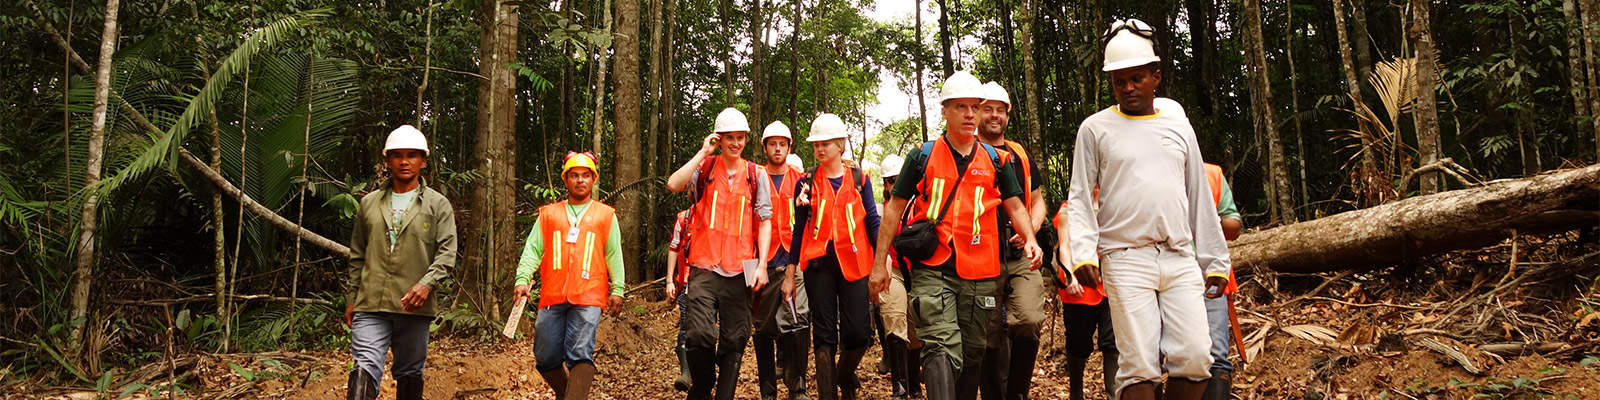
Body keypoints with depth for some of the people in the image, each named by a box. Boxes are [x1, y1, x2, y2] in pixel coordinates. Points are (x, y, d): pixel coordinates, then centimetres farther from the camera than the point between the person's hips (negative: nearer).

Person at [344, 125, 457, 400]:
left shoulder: (438, 205, 7)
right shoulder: (369, 203, 15)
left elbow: (447, 253, -2)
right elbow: (357, 256, 18)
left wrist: (427, 284, -19)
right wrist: (351, 300, 14)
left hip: (413, 305, -1)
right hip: (370, 305, 1)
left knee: (410, 373, 8)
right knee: (365, 369, -12)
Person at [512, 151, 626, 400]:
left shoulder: (606, 215, 14)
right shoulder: (549, 214, 17)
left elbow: (614, 254, 12)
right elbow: (533, 249, 11)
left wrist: (617, 289, 1)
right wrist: (522, 279, -5)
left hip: (588, 297, -2)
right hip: (552, 297, 2)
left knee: (580, 356, -16)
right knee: (546, 359, 2)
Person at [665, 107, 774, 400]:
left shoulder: (755, 175, 10)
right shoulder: (704, 168, 7)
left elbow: (764, 222, 8)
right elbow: (673, 185, -13)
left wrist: (762, 265, -1)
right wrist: (703, 152, -9)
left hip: (740, 270, 2)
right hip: (704, 267, -2)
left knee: (734, 340, 4)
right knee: (700, 335, -13)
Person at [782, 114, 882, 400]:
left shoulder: (859, 179, 9)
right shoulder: (806, 183, 8)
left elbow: (872, 221, 8)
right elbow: (800, 229, 9)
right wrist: (790, 272, 6)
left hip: (854, 263, 0)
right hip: (818, 263, 0)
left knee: (858, 333, -5)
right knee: (824, 334, 1)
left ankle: (845, 376, 25)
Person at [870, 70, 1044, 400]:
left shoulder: (995, 160, 11)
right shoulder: (923, 157, 5)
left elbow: (1015, 205, 15)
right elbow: (894, 208, 8)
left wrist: (1029, 238, -7)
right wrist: (880, 263, 5)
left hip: (981, 273, 3)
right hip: (932, 270, -3)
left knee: (973, 353, 12)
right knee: (942, 348, -17)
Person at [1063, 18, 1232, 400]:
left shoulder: (1179, 127, 15)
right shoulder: (1096, 128, 6)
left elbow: (1199, 199, 19)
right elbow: (1080, 199, 2)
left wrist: (1215, 260, 16)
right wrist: (1083, 251, -13)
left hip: (1181, 259, 3)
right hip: (1126, 259, -3)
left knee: (1196, 358, -5)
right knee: (1139, 366, -7)